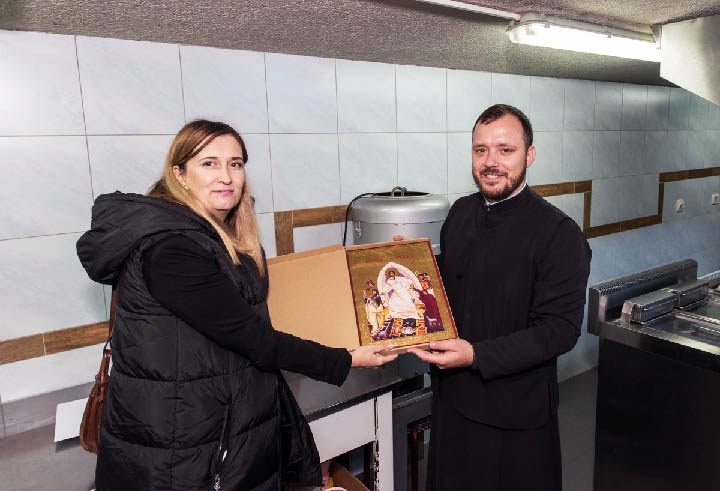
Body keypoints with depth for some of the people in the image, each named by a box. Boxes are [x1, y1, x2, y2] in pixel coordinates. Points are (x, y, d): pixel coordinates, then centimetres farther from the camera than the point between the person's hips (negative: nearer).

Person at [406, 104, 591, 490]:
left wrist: (476, 355, -26)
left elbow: (561, 329, -20)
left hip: (514, 411, -5)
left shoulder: (559, 234, -18)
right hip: (452, 398, 6)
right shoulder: (461, 212, 1)